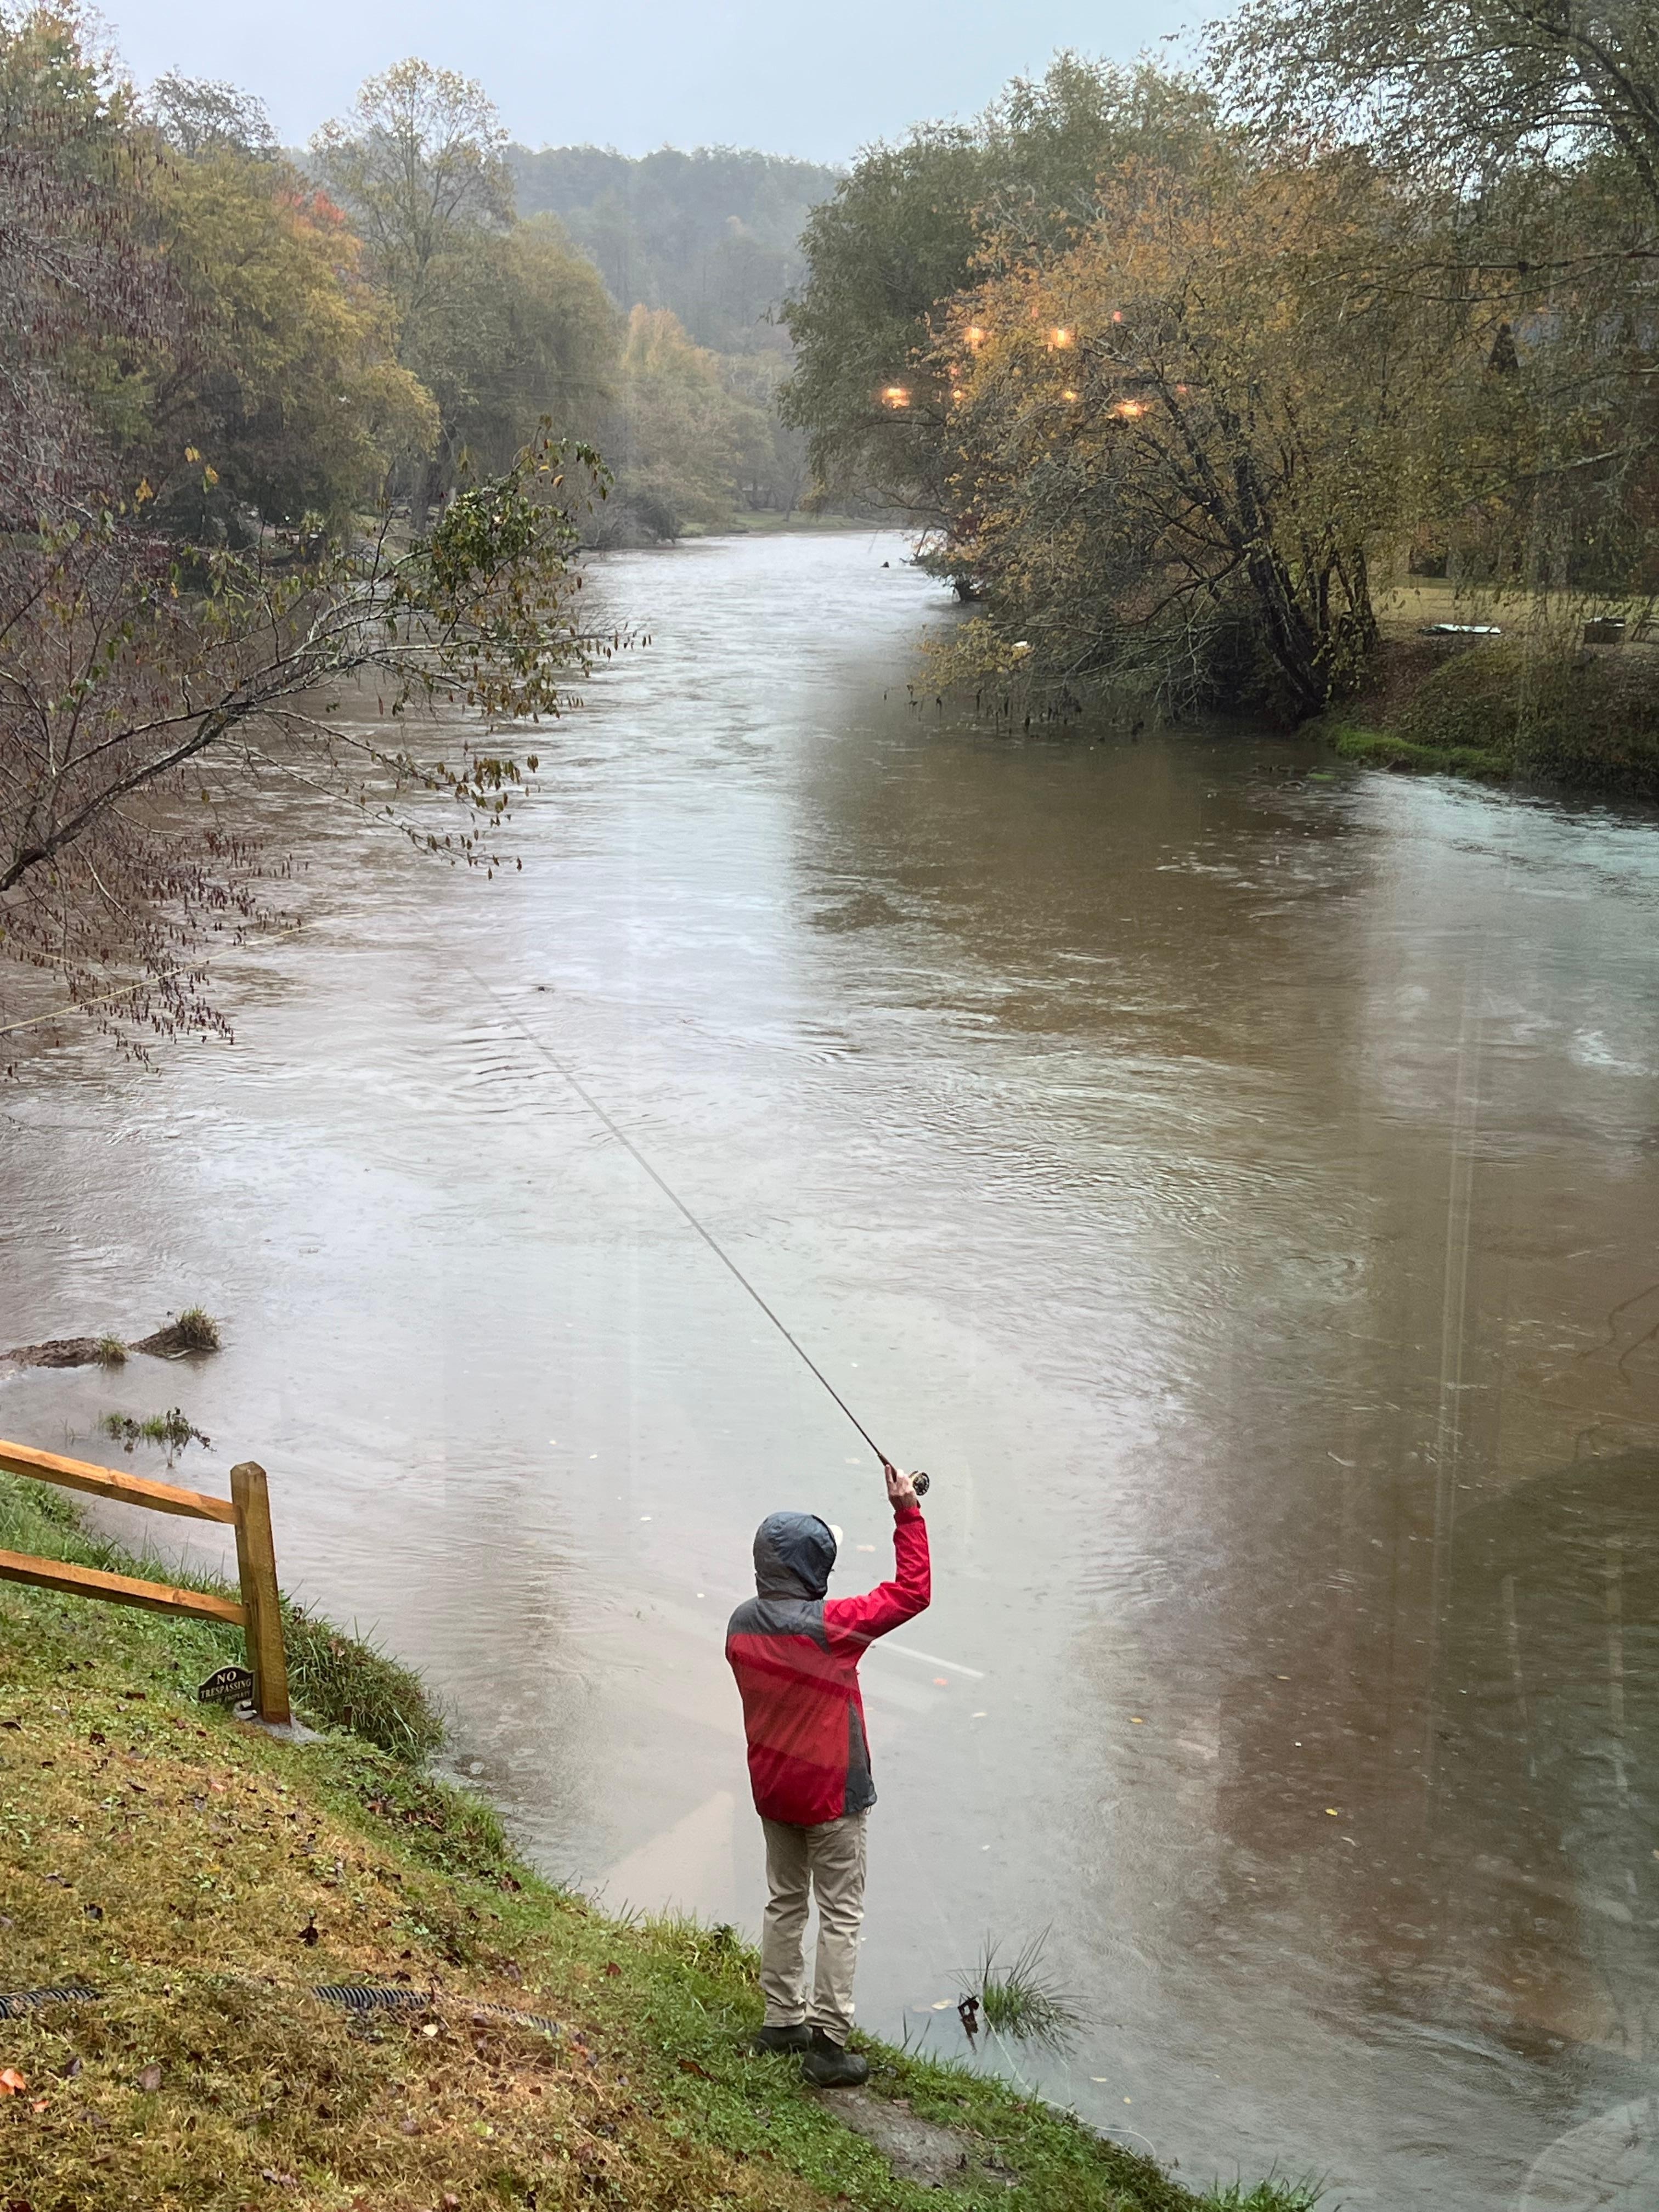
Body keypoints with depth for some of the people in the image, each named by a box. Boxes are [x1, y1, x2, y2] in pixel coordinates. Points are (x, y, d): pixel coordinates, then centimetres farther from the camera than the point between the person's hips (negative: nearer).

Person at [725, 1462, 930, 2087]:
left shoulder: (741, 1625, -4)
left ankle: (782, 2020, 29)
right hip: (831, 1793, -7)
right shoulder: (828, 1625, -24)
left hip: (771, 1791, 7)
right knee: (840, 1915, 3)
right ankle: (828, 2046, 6)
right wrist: (907, 1514, -14)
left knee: (784, 1901, 20)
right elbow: (912, 1593, -19)